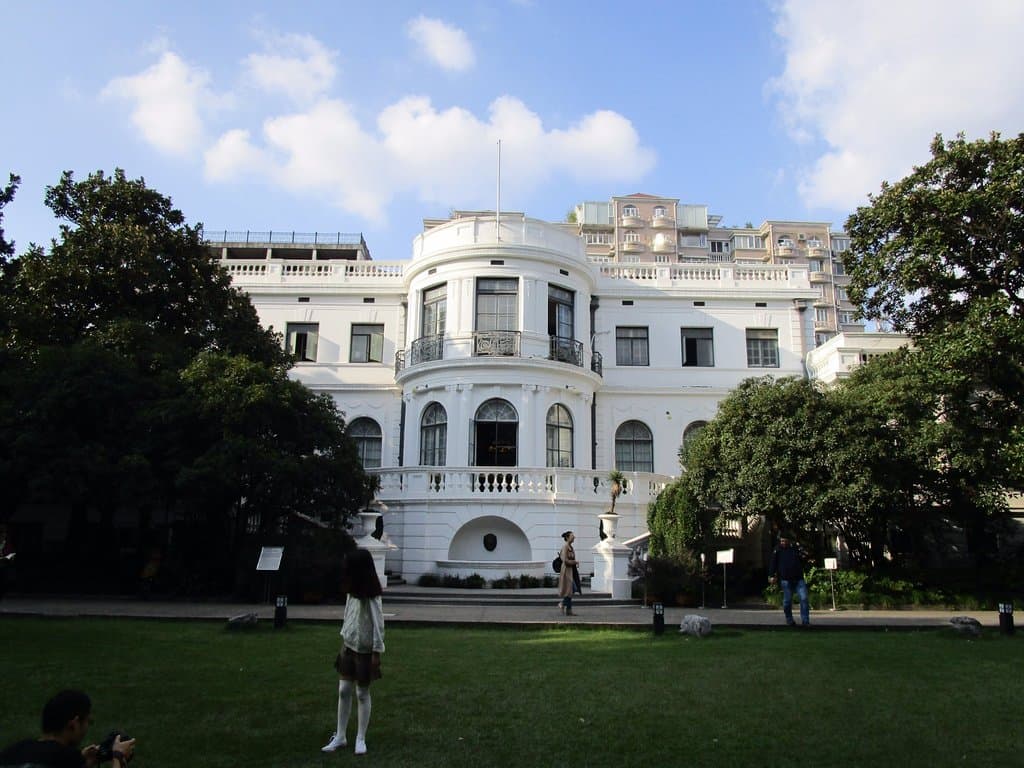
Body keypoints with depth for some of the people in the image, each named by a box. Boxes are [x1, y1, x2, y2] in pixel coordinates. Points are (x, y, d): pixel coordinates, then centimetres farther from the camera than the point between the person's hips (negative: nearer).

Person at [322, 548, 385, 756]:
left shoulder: (372, 596, -20)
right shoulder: (352, 591, 2)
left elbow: (378, 624, -19)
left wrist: (376, 652, -17)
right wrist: (344, 640, 14)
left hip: (365, 650, -7)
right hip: (349, 647, 7)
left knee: (362, 694, 4)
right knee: (343, 691, 10)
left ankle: (361, 739, 17)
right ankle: (340, 736, 21)